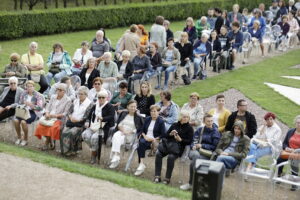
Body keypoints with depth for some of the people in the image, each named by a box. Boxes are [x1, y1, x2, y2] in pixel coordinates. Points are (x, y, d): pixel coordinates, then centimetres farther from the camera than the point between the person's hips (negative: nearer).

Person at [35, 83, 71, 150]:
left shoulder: (68, 100, 0)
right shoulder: (53, 97, 16)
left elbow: (65, 113, -4)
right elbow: (48, 107, 15)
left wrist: (56, 115, -17)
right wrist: (47, 114, -6)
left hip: (59, 119, -5)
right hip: (49, 117, 5)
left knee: (52, 127, -34)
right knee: (41, 125, -24)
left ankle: (46, 144, -9)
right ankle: (51, 144, -7)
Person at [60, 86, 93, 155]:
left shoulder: (89, 104, 1)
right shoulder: (75, 101, 20)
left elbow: (86, 116, -7)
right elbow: (69, 111, 16)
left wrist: (77, 120, -16)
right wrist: (70, 117, -5)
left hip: (80, 123, -5)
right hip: (71, 121, 5)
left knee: (71, 133, -29)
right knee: (64, 132, -20)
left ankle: (72, 150, -13)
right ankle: (65, 149, -11)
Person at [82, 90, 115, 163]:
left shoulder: (109, 107, 0)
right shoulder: (95, 106, 20)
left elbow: (111, 117, -15)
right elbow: (89, 116, 29)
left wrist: (102, 118, -30)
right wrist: (88, 123, 9)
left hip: (103, 128, -6)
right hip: (93, 127, 6)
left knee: (94, 137, -33)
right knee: (85, 135, -24)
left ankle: (93, 155, -11)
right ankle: (93, 149, -2)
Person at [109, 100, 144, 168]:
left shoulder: (138, 118, 7)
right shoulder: (123, 114, 18)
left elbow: (138, 129, -1)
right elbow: (119, 124, 12)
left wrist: (129, 132, -13)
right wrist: (123, 130, -8)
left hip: (131, 135, -3)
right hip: (121, 132, 3)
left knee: (118, 139, -32)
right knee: (116, 136, -33)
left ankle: (115, 158, -36)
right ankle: (116, 157, -39)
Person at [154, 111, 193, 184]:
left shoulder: (189, 128, 7)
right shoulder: (174, 125, 18)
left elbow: (189, 141, -1)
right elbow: (166, 134, 19)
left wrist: (180, 139, -13)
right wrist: (171, 134, -2)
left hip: (179, 146, -4)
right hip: (168, 143, 4)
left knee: (171, 157, -34)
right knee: (158, 154, -22)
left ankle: (167, 178, -21)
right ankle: (157, 176, -18)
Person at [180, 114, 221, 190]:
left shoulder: (216, 132, 6)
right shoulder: (200, 130, 19)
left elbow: (215, 147, 2)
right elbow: (194, 141, 20)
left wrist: (202, 145, -6)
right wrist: (193, 146, -4)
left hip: (207, 154, -3)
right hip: (196, 150, 3)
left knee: (194, 161, -32)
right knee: (195, 155, -35)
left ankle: (191, 183, -20)